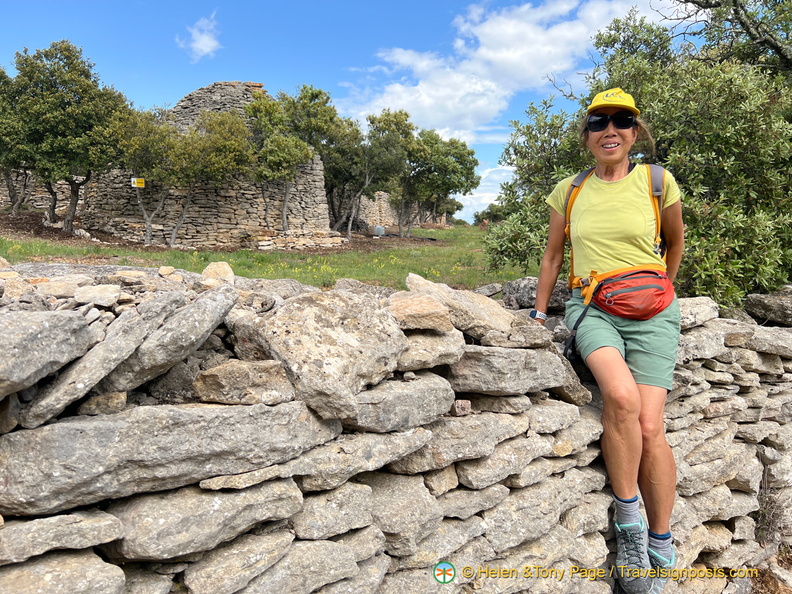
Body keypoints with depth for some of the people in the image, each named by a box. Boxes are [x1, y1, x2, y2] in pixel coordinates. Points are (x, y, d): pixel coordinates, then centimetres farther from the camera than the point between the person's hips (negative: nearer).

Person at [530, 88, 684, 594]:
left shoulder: (658, 182, 4)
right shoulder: (569, 191, 8)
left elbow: (675, 241, 21)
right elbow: (553, 255, 17)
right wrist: (540, 311, 17)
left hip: (650, 313, 0)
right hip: (591, 308, 0)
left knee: (649, 427, -12)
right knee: (622, 397, -30)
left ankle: (661, 550, 9)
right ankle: (628, 521, -10)